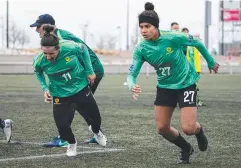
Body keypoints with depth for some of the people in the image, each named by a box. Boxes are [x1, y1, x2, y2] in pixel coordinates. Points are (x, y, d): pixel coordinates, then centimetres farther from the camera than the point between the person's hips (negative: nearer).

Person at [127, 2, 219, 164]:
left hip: (186, 83, -4)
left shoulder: (173, 38, -24)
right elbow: (132, 73, -15)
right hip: (165, 87, 4)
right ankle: (186, 148, 29)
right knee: (162, 128, 0)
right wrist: (132, 86, -39)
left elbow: (197, 43, -8)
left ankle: (199, 130, 26)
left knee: (188, 128, -13)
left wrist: (211, 62, 5)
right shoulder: (141, 49, -15)